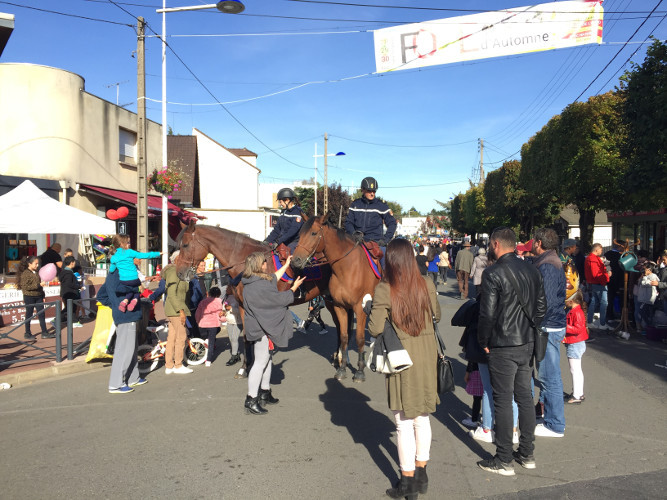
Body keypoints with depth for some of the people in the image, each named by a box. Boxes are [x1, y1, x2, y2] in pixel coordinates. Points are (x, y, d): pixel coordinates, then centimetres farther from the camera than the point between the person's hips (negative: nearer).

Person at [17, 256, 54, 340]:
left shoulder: (36, 273, 10)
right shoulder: (25, 273, -12)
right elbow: (25, 286, -20)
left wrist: (43, 296, 16)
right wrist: (39, 284, -24)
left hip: (38, 297, 6)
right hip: (29, 297, -6)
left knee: (41, 314, 5)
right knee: (29, 314, 5)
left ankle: (44, 332, 9)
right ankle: (27, 334, 17)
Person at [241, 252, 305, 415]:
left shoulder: (252, 282, 7)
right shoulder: (261, 286, -25)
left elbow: (273, 279, 23)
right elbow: (281, 299, -15)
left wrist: (286, 265, 28)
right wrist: (294, 288, 0)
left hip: (258, 326, 11)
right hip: (261, 328, -11)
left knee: (266, 358, 19)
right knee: (261, 361, -5)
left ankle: (265, 393, 31)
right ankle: (251, 400, -1)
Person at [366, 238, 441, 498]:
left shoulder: (384, 289, -16)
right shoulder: (426, 284, -4)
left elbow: (375, 329, -16)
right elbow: (437, 315, 11)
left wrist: (371, 309, 2)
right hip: (427, 355, 4)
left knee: (404, 422, 9)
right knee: (422, 417, 18)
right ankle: (421, 475, 33)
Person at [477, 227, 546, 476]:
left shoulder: (493, 273, -16)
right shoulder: (531, 270, 6)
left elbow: (487, 313, -17)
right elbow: (541, 306, 11)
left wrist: (483, 342, -5)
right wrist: (529, 329, 17)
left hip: (502, 346, -7)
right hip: (527, 344, 7)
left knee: (503, 401, 2)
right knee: (525, 397, 15)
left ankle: (504, 461, 11)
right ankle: (527, 454, 27)